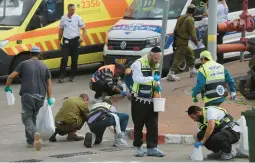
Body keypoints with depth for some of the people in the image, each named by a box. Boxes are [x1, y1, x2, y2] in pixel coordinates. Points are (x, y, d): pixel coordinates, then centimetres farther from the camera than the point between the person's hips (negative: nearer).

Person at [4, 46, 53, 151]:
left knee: (26, 118, -1)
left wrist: (7, 87, 17)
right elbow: (48, 84, 13)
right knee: (33, 118, 18)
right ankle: (30, 141, 17)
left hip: (27, 95, -3)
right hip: (40, 97, 3)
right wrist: (49, 98, 20)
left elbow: (11, 76, 1)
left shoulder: (24, 64, 5)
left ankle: (34, 133, -30)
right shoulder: (44, 67, 14)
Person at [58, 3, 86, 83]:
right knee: (64, 58, -9)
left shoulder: (78, 18, -1)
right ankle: (62, 76, -8)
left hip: (75, 40, 0)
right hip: (66, 40, 0)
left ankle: (73, 76, 16)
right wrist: (59, 40, 11)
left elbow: (84, 28, 0)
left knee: (74, 59, 5)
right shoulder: (63, 18, 5)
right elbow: (61, 30, 13)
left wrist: (82, 37, -16)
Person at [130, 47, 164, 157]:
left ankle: (152, 148, 5)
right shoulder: (139, 63, -15)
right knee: (138, 124, 3)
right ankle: (138, 147, 14)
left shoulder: (157, 65, 9)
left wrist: (157, 85, 1)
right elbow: (137, 78, -27)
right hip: (139, 99, -6)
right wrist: (152, 78, -32)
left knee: (153, 125, 2)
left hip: (151, 100, 6)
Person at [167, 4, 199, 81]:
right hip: (183, 42, -9)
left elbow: (176, 29, 18)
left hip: (178, 40, 9)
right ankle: (171, 74, -15)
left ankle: (192, 70, 33)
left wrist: (175, 40, 24)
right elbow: (192, 32, -17)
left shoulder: (181, 18, 13)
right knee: (179, 58, -8)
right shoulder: (190, 19, -15)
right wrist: (196, 41, -5)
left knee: (190, 53, 24)